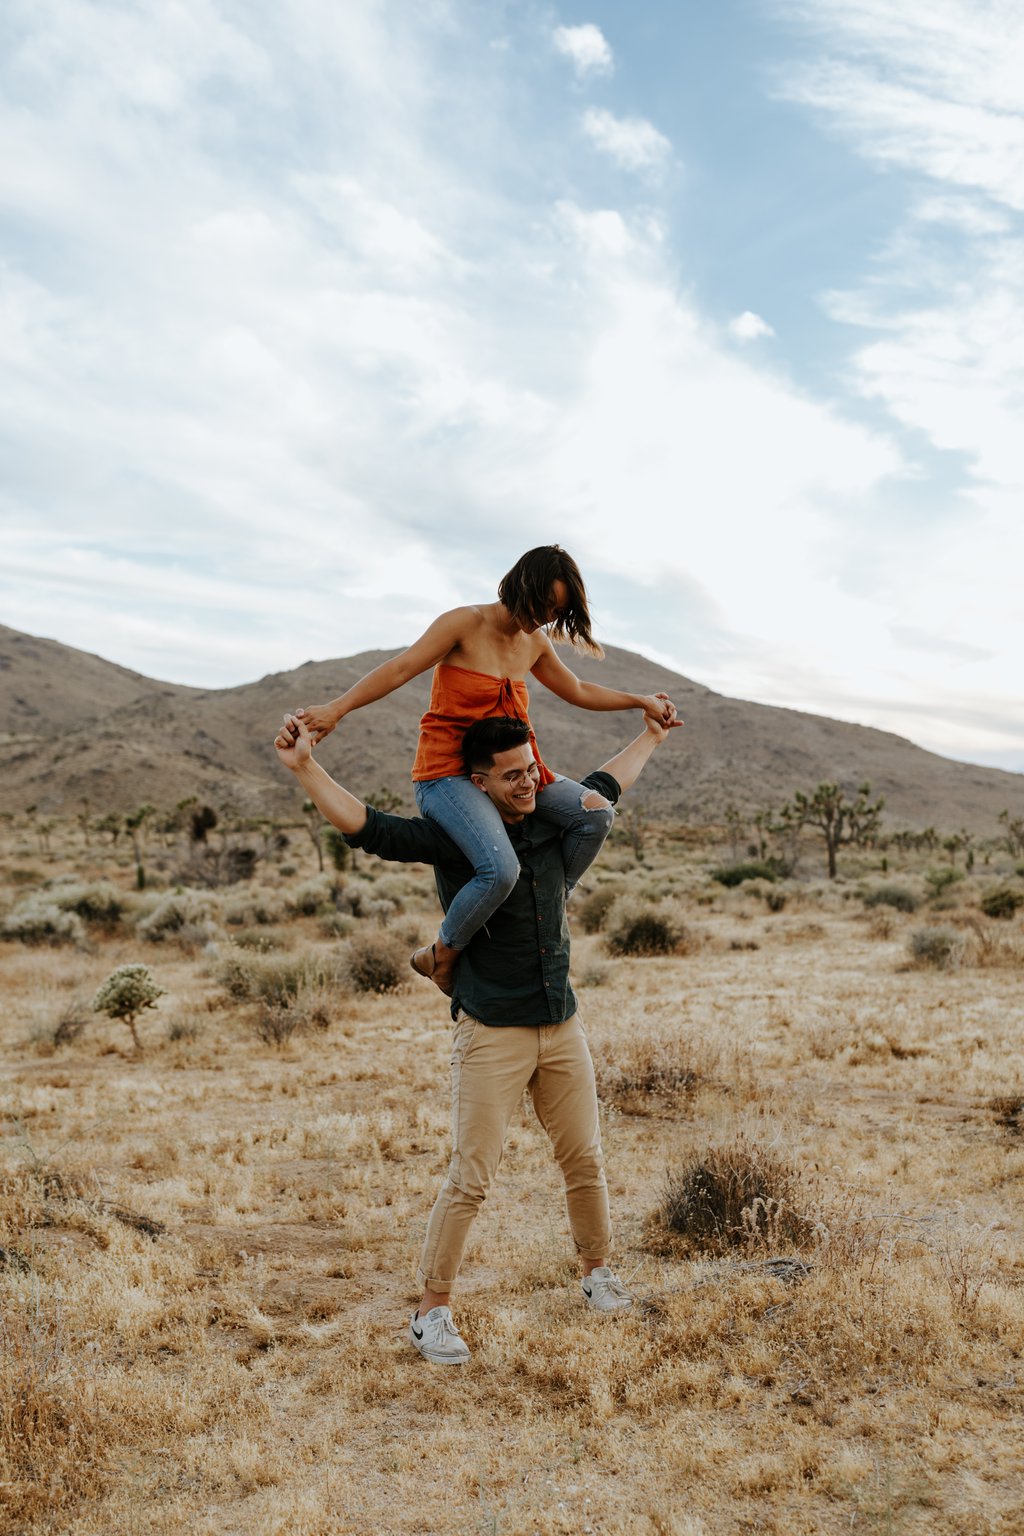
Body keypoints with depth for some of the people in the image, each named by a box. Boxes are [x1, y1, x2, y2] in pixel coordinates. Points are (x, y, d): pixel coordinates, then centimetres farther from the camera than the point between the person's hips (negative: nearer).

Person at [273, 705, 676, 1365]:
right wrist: (305, 767, -29)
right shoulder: (452, 837, -8)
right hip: (492, 1033, -5)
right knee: (471, 1178, -4)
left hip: (562, 1026, 5)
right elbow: (367, 826, -18)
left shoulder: (553, 822, 7)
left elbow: (605, 784, 26)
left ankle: (598, 1272, 36)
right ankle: (433, 1312, 11)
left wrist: (650, 738, 39)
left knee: (585, 1160, 14)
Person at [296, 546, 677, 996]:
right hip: (447, 773, -7)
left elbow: (577, 692, 26)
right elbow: (399, 669, -18)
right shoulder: (465, 624, -10)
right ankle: (440, 958, -5)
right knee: (501, 870, -31)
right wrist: (336, 709, -28)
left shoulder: (535, 643, 10)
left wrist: (640, 701, 23)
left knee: (595, 813, -15)